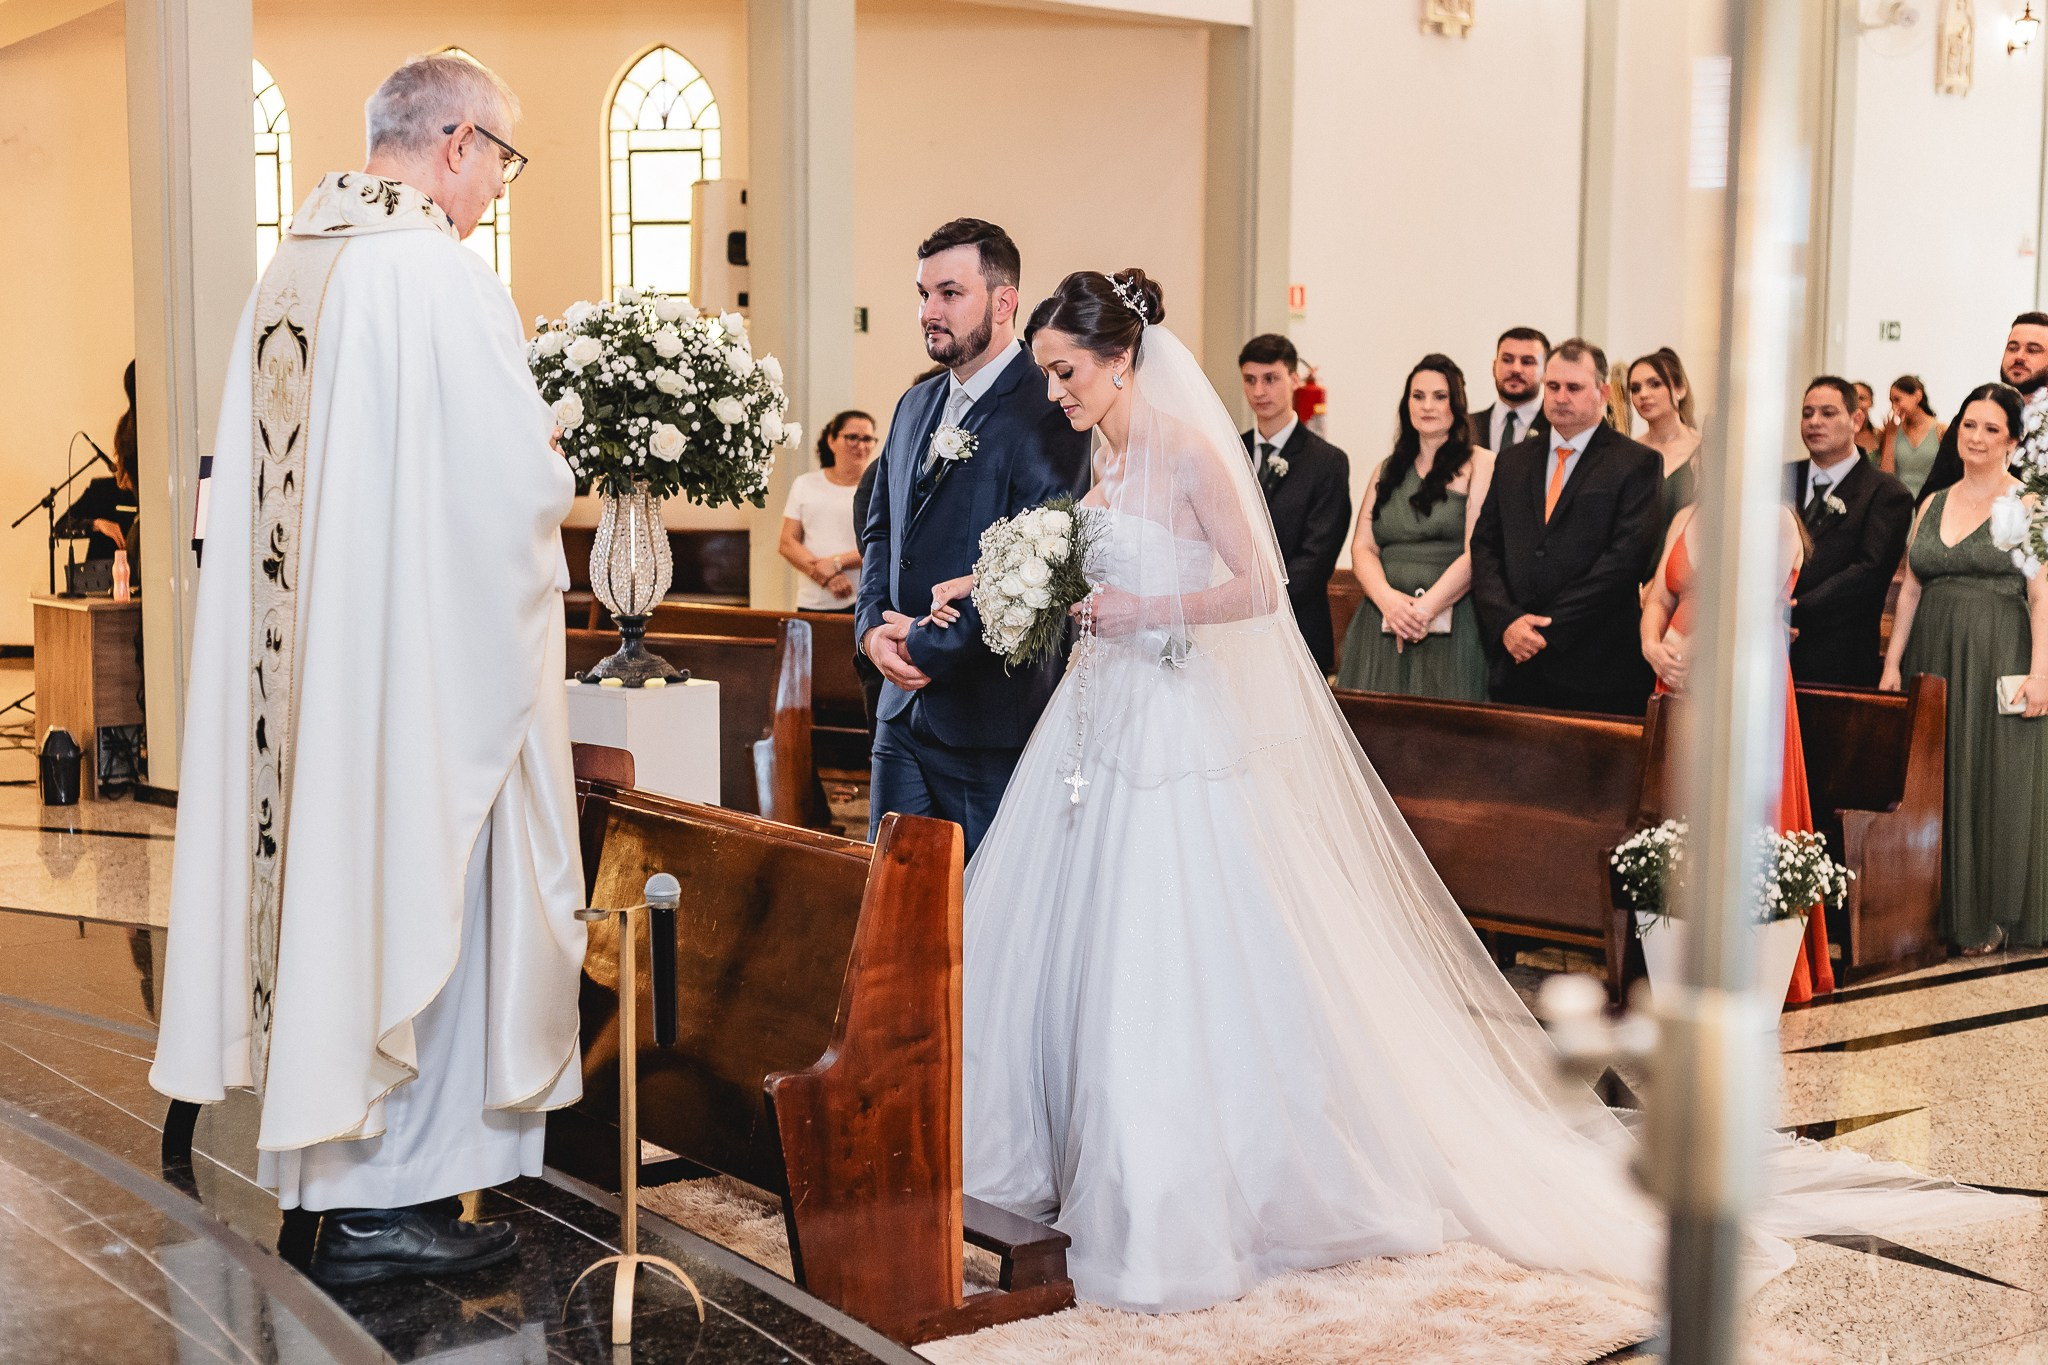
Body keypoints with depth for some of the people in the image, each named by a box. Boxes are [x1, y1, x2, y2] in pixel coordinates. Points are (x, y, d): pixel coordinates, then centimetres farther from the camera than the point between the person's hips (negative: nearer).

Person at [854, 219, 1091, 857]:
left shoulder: (1046, 415, -15)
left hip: (990, 720, -8)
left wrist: (925, 643, -14)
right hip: (904, 711, 8)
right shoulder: (916, 405, 14)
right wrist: (873, 625, 1)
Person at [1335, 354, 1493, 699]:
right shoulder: (1387, 470, 18)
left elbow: (1476, 552, -8)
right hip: (1381, 622, 4)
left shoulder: (1481, 465, 3)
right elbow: (1363, 547, 8)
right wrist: (1388, 599, -11)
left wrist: (1425, 608, -16)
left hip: (1449, 625, -4)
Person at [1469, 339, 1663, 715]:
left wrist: (1550, 628, -13)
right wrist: (1507, 621, -7)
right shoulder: (1512, 463, 16)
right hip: (1516, 664, 4)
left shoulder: (1638, 464, 1)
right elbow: (1484, 547, 11)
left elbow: (1625, 557, -10)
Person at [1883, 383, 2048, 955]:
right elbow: (1910, 589, 11)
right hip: (1933, 658, 5)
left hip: (1998, 660, -5)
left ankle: (1986, 915, 12)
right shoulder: (1933, 504, 12)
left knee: (1991, 780, 1)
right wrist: (1892, 663, 6)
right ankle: (1936, 905, 17)